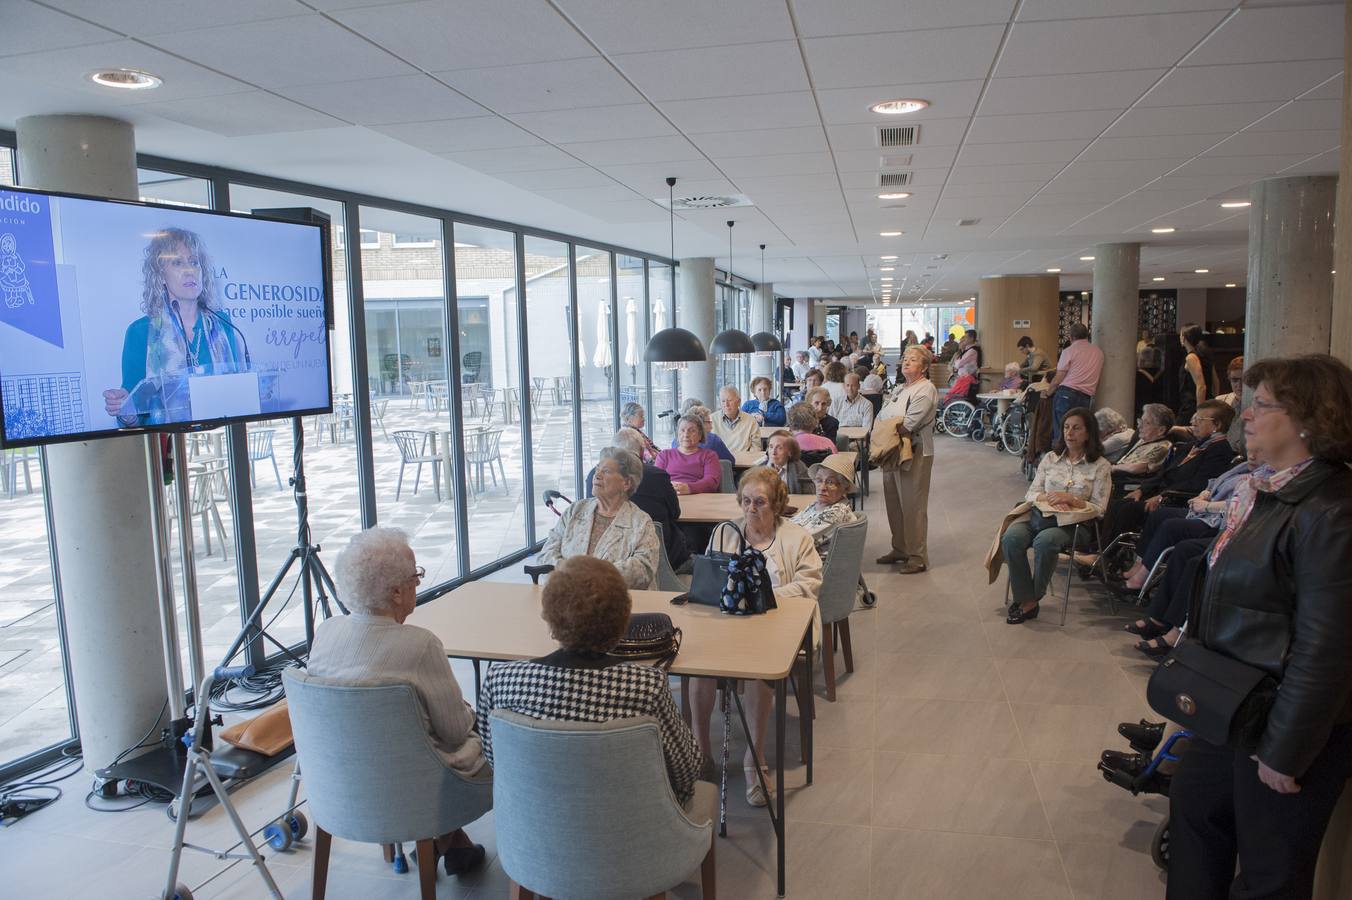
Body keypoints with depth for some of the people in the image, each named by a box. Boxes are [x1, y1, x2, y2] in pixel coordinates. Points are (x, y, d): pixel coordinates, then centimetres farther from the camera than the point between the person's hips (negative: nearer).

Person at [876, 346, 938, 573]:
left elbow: (908, 424, -19)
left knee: (913, 506, -4)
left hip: (915, 454, -9)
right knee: (893, 503, 14)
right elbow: (881, 416, 13)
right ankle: (900, 549, 28)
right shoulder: (900, 389, 18)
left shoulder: (925, 390, -11)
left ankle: (918, 556, 4)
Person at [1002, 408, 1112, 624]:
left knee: (1044, 541, -36)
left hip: (1071, 524, -3)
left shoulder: (1100, 466, 6)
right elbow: (1031, 494, 12)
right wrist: (1049, 498, -9)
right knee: (1011, 537, -29)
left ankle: (1032, 598, -16)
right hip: (1040, 515, 3)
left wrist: (1070, 499, -13)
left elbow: (1098, 508, 1)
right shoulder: (1050, 458, 16)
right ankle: (1026, 599, -19)